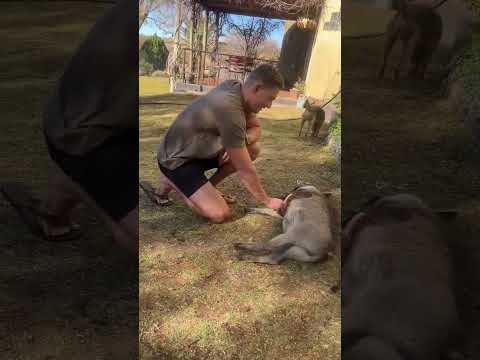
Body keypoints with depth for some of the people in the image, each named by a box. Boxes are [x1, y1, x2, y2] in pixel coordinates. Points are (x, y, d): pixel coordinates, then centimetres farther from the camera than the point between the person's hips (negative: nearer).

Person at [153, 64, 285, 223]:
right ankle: (172, 181, 1)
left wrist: (241, 141, -14)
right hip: (176, 159, -9)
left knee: (253, 148, -1)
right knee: (221, 214, -20)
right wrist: (266, 200, -13)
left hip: (201, 150, 9)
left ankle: (208, 187, 9)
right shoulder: (230, 109, -32)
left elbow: (256, 128, 9)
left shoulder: (235, 87, -6)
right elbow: (245, 169, -26)